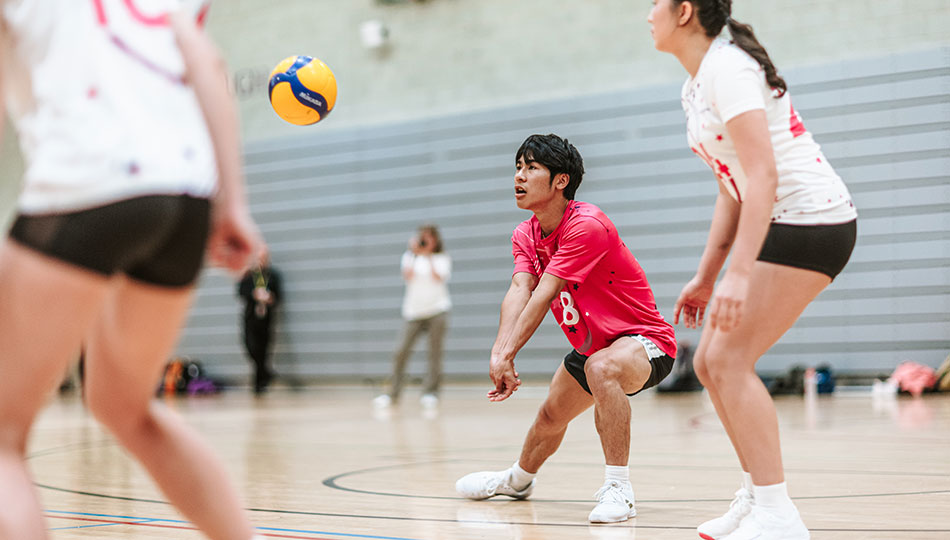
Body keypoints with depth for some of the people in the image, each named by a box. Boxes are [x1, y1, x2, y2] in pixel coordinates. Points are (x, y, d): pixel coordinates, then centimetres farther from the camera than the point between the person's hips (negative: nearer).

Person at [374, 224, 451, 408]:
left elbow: (439, 278, -8)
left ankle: (430, 393, -4)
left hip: (437, 310, -1)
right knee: (401, 352, -7)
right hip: (414, 312, 1)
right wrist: (413, 253, -6)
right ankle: (393, 394, -1)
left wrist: (429, 257, -8)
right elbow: (408, 276, -4)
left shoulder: (442, 259, 8)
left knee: (434, 352, -7)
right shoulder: (410, 257, 13)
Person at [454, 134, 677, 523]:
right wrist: (499, 353, -35)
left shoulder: (587, 225, -27)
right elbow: (519, 291, -18)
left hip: (644, 339, -8)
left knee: (601, 369, -39)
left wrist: (507, 354, -40)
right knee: (550, 416, 20)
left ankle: (617, 490, -33)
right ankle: (519, 479, 51)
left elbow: (544, 296, -34)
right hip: (591, 345, 8)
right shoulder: (525, 236, -2)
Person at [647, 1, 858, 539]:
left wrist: (739, 273, -30)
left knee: (729, 359, -13)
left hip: (812, 218, -10)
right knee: (711, 362, 8)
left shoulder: (727, 66, -15)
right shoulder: (696, 88, 15)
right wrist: (706, 277, 18)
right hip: (784, 225, 10)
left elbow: (763, 175, -24)